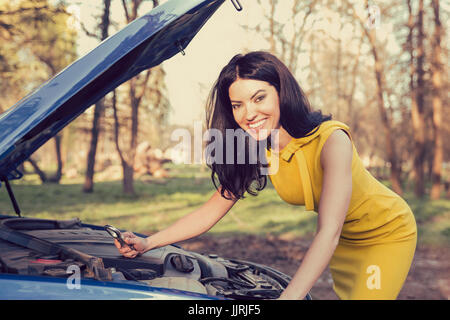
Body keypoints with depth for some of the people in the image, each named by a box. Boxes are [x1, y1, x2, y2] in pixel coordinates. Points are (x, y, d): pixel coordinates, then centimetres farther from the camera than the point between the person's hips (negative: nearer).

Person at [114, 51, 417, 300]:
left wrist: (287, 297, -53)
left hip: (388, 232, -5)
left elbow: (328, 232, -42)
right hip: (343, 241, 6)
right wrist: (149, 243, -21)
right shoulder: (260, 154, -15)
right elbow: (212, 210, -12)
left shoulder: (331, 140, -34)